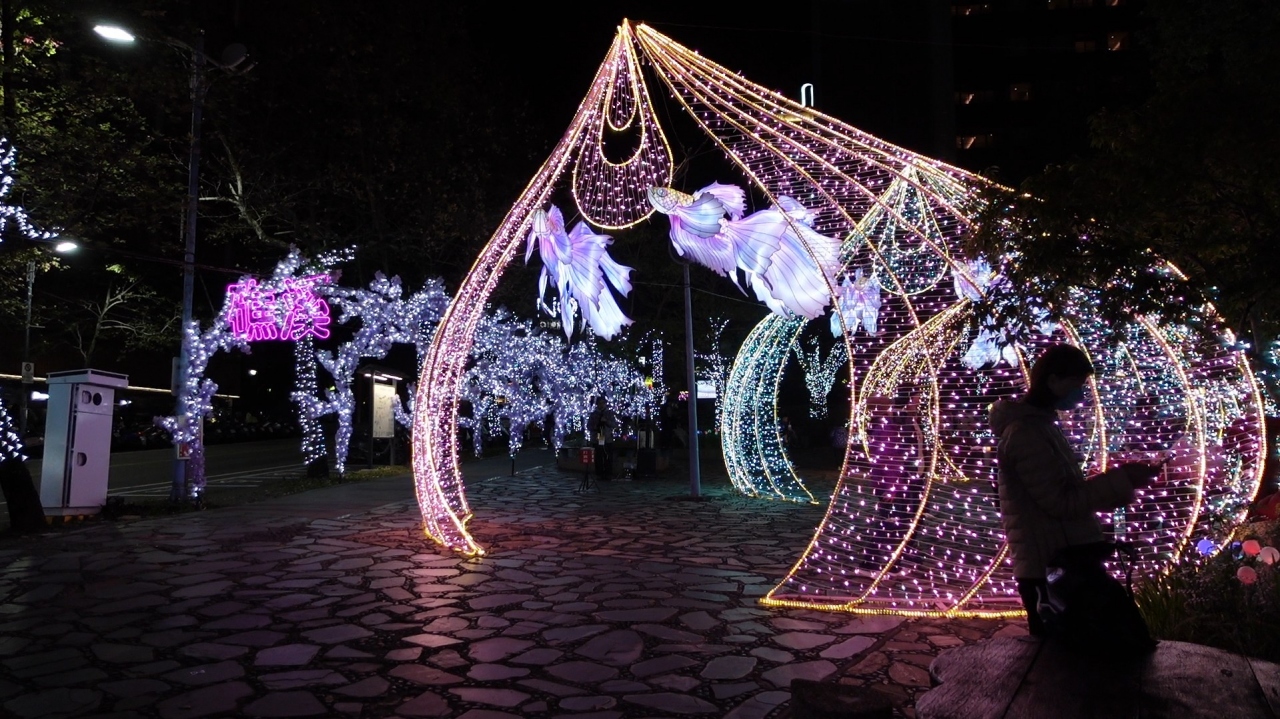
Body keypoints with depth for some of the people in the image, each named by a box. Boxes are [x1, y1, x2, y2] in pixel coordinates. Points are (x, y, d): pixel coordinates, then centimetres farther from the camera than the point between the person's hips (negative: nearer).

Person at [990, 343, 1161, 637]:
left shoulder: (1039, 424, 14)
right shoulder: (1026, 432, -19)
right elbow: (1060, 502, -22)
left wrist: (1119, 481, 13)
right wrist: (1120, 480, -18)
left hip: (1062, 565, 10)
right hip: (1049, 571, -10)